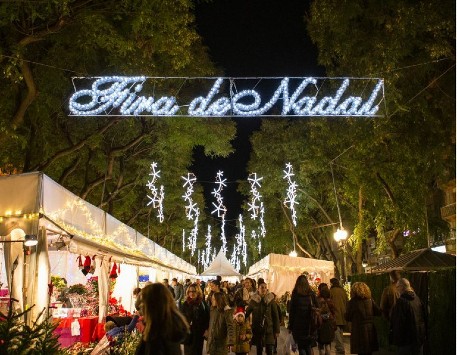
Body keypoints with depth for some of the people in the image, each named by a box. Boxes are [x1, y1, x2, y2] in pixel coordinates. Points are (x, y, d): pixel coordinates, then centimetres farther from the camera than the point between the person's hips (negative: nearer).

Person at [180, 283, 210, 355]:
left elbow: (207, 317, 1)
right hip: (188, 332, 0)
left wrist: (206, 330, -5)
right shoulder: (185, 304, 0)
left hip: (199, 333, 0)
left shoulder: (203, 304, 0)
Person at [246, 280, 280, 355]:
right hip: (257, 329, 1)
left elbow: (275, 316, 0)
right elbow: (247, 313, 4)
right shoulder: (254, 300, -1)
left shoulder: (270, 300, -2)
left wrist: (277, 330, -2)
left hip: (269, 329, -1)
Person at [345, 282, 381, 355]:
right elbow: (378, 312, 5)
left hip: (359, 331, -4)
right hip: (370, 330, 4)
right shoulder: (370, 300, 0)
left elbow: (347, 318, -6)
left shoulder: (352, 302, -11)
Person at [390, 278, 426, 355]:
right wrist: (424, 333, 20)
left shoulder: (401, 301, -20)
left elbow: (398, 321, -20)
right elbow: (424, 317, 11)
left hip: (406, 338, -7)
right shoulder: (417, 299, 3)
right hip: (419, 337, 7)